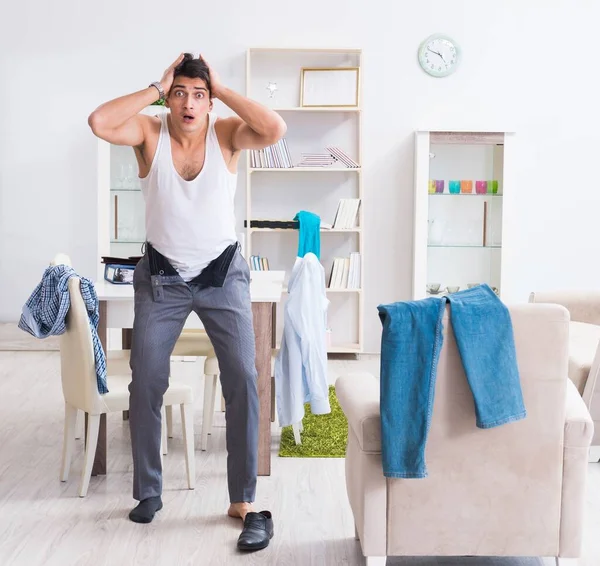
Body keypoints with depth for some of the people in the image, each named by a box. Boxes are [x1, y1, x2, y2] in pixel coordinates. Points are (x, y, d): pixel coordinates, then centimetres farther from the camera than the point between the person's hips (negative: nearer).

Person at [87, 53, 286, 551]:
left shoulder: (226, 133, -9)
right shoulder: (150, 132, -8)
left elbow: (275, 130, -28)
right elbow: (99, 122, -26)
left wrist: (222, 89, -20)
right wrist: (156, 88, -19)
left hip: (223, 273, -1)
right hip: (161, 276, 1)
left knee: (243, 380, -8)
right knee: (146, 383, 3)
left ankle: (244, 501, 2)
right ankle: (148, 490, 21)